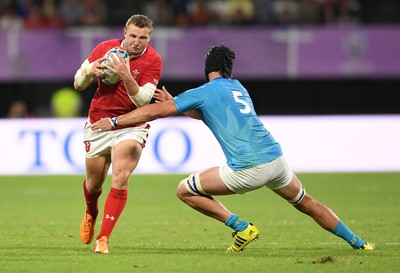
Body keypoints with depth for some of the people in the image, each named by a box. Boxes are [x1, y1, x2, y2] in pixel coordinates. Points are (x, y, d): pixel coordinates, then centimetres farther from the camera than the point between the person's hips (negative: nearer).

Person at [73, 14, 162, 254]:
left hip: (132, 126, -3)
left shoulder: (153, 60, -13)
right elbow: (78, 84, 0)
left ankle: (103, 239, -19)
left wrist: (126, 76, -37)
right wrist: (90, 71, -21)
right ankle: (91, 215, 48)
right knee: (94, 183, 14)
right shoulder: (105, 48, -6)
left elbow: (142, 100, -21)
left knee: (120, 180, -21)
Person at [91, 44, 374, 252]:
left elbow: (155, 111, 2)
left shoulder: (203, 93, 3)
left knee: (186, 190, 7)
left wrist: (114, 121, 10)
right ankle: (358, 242, 26)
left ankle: (242, 228, 2)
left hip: (248, 168, -6)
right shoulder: (238, 87, 23)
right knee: (306, 202, 27)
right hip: (276, 157, 6)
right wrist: (174, 102, 38)